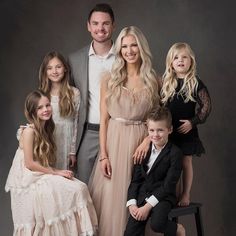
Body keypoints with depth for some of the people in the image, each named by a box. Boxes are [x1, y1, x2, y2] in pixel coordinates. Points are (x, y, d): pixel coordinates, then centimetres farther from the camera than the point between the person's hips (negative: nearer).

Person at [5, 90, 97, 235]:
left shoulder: (46, 128, 11)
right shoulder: (29, 131, -15)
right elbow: (29, 163, -17)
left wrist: (55, 172, -4)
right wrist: (55, 172, -13)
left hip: (42, 175, 8)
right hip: (29, 180, -8)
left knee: (79, 188, -8)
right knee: (73, 190, -17)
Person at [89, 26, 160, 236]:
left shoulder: (152, 81, 4)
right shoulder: (110, 79, 1)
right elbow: (104, 119, 0)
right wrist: (103, 155, -6)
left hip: (142, 144, 1)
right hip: (114, 142, 0)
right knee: (111, 198, 3)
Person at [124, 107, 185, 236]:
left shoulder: (175, 153, -7)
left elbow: (168, 185, -12)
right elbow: (135, 180, 9)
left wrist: (148, 206, -17)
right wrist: (131, 203, -6)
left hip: (163, 197, -4)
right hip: (142, 195, 5)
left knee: (156, 224, -30)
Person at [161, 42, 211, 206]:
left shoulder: (196, 84, -5)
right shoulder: (166, 83, 5)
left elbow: (206, 106, -6)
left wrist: (193, 122, -14)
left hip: (186, 131, -3)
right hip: (168, 130, 3)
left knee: (186, 162, 5)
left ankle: (186, 195, 16)